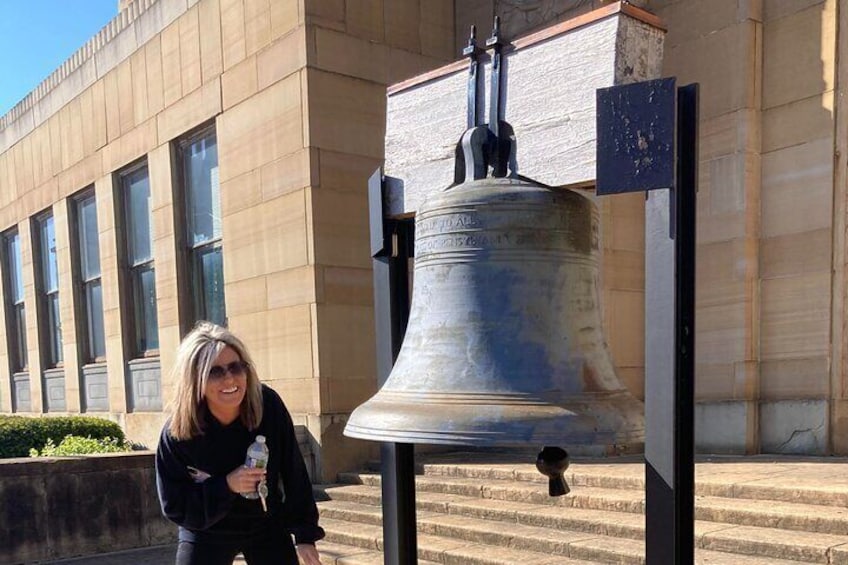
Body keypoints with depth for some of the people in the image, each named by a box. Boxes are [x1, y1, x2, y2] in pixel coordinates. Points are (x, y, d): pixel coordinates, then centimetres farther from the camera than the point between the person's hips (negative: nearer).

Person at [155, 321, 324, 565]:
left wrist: (305, 535, -8)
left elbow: (294, 474, -11)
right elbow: (174, 506, -16)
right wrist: (225, 486, -30)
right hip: (205, 534, -1)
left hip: (268, 528, 1)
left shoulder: (269, 406, -21)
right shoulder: (177, 432, -23)